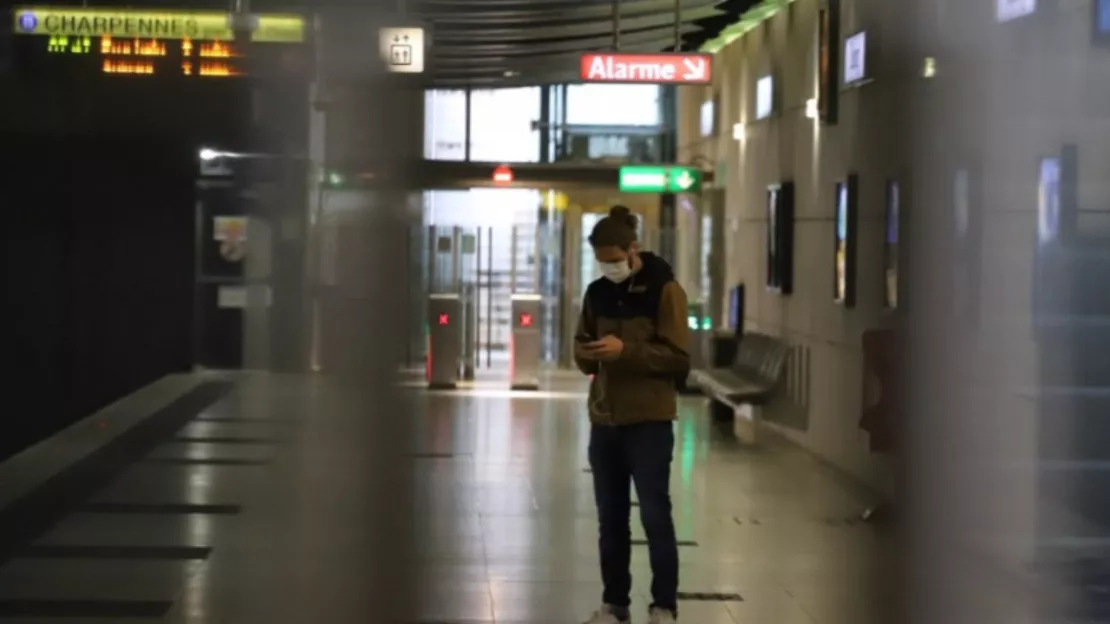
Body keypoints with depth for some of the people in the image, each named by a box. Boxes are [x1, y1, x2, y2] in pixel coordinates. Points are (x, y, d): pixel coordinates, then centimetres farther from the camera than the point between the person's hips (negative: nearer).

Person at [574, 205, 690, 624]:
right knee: (610, 517, 10)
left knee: (655, 514, -2)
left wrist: (625, 350, -22)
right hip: (604, 419, 5)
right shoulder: (597, 293, 9)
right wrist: (588, 354, -9)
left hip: (648, 420, -5)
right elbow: (582, 353, 15)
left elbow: (678, 357, -12)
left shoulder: (664, 290, -7)